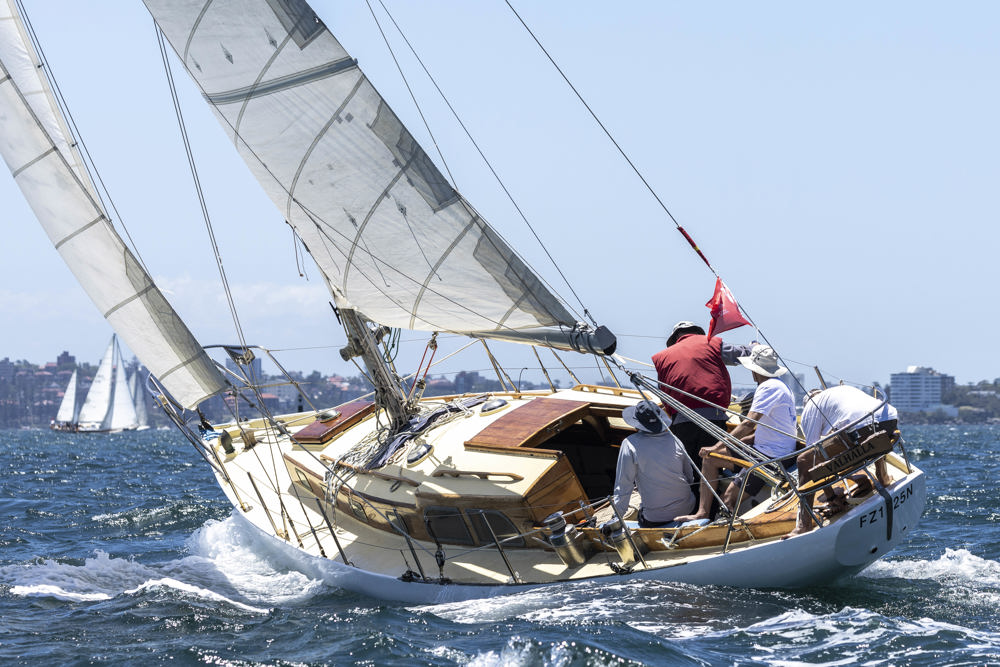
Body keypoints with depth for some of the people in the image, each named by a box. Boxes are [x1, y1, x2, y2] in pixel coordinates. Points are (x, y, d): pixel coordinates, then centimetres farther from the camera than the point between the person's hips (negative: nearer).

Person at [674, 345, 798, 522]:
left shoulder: (768, 387, -17)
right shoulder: (781, 385, 16)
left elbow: (749, 423, -24)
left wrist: (717, 447, -20)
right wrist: (736, 441, 13)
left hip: (772, 458, -11)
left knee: (728, 501, -15)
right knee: (710, 459, 8)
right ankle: (702, 513, 3)